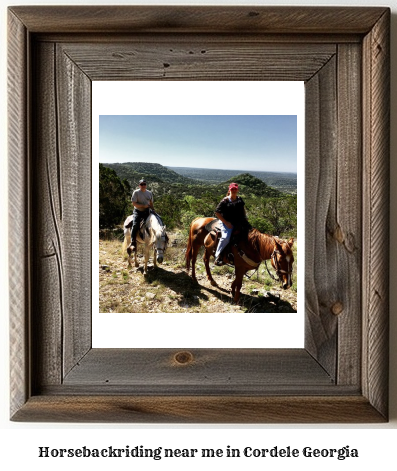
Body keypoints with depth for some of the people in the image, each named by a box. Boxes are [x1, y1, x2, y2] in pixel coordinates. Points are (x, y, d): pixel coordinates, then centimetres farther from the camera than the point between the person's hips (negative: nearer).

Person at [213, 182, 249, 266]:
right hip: (228, 223, -6)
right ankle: (217, 256, -17)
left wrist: (245, 219, 11)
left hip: (239, 223, 7)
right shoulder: (225, 201, -5)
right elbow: (217, 212, -6)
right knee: (226, 237, -29)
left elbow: (243, 209, 28)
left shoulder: (240, 199, 12)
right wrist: (226, 222, -13)